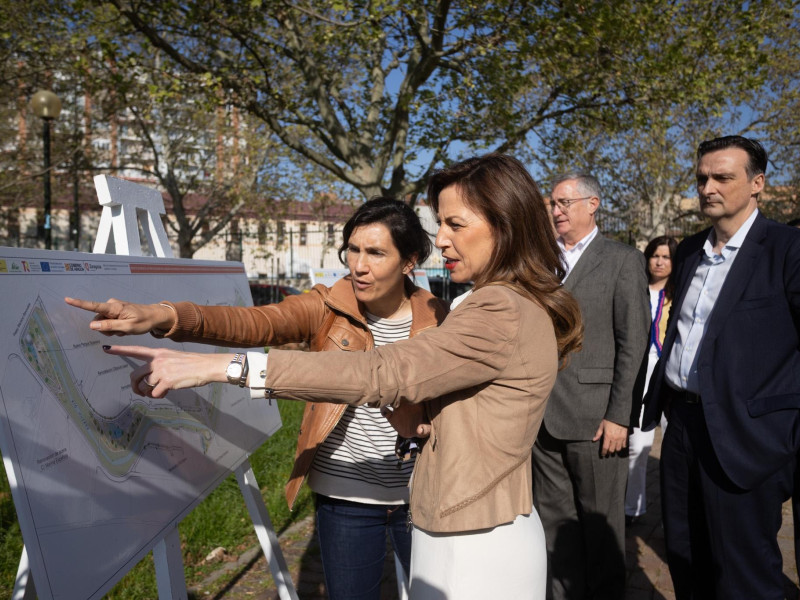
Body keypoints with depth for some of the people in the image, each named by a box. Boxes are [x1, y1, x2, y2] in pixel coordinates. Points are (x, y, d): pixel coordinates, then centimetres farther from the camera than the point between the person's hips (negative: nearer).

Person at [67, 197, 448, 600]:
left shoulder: (437, 321, -5)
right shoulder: (326, 308, -8)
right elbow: (254, 322, -24)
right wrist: (164, 315, -41)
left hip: (418, 497, 1)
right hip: (345, 501, 0)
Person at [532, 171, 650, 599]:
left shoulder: (623, 260, -2)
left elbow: (633, 343, -7)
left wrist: (619, 416, -12)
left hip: (594, 417, -4)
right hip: (542, 416, 5)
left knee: (600, 526, 9)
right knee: (555, 522, 14)